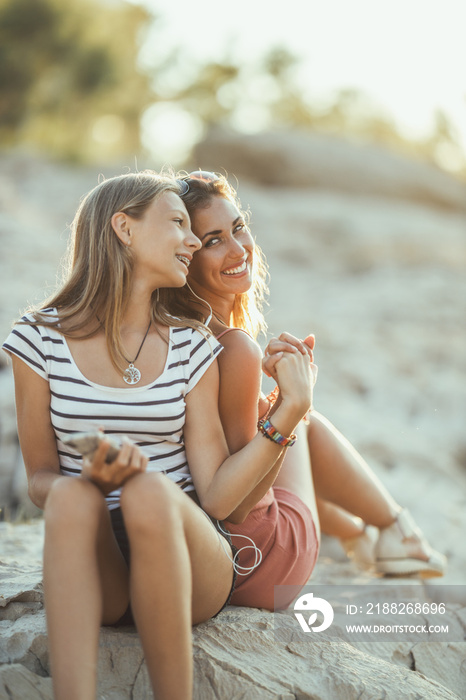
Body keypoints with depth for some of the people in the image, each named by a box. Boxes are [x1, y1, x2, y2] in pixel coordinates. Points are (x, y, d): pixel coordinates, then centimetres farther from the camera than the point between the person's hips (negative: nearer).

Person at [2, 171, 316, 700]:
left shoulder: (191, 348, 4)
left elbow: (215, 496, -2)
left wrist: (291, 409, -11)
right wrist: (92, 478, -18)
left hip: (189, 564, 1)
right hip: (95, 575, 0)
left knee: (150, 491, -32)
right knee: (72, 495, -32)